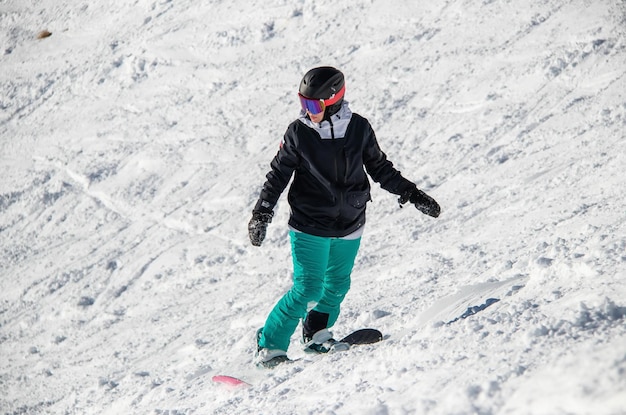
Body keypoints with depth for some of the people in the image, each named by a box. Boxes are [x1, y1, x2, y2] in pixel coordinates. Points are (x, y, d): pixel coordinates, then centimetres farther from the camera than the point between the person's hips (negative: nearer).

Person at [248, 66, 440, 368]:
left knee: (337, 285, 12)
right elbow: (279, 174, 0)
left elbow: (379, 167, 9)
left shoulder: (358, 128, -4)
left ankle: (317, 336, 34)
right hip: (309, 227, -3)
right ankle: (269, 348, 1)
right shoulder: (298, 133, -9)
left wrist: (411, 194, 8)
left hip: (349, 227, 3)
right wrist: (262, 213, -6)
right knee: (307, 289, -8)